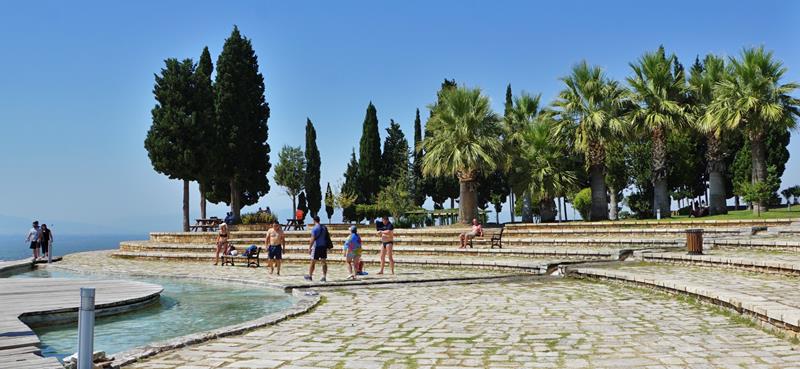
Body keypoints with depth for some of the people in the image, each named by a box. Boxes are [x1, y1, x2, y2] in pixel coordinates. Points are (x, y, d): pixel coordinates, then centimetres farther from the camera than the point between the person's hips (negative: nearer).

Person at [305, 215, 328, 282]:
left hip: (316, 247, -6)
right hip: (324, 246, 6)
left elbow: (313, 239, -16)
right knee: (324, 262, 5)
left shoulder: (314, 228, -11)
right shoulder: (324, 227, 10)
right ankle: (324, 277, 1)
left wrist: (309, 248, -13)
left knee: (313, 262, 6)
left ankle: (310, 276, 15)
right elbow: (326, 237, 14)